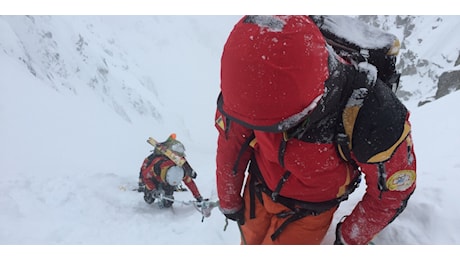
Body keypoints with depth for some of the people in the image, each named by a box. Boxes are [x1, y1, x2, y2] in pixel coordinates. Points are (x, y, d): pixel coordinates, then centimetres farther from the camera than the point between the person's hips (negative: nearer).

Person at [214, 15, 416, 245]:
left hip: (309, 212, -2)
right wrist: (229, 201, 5)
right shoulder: (253, 85, -31)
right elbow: (230, 144, -11)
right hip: (257, 192, 3)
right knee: (250, 243, 25)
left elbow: (392, 190, -18)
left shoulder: (371, 119, -39)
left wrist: (349, 240, -4)